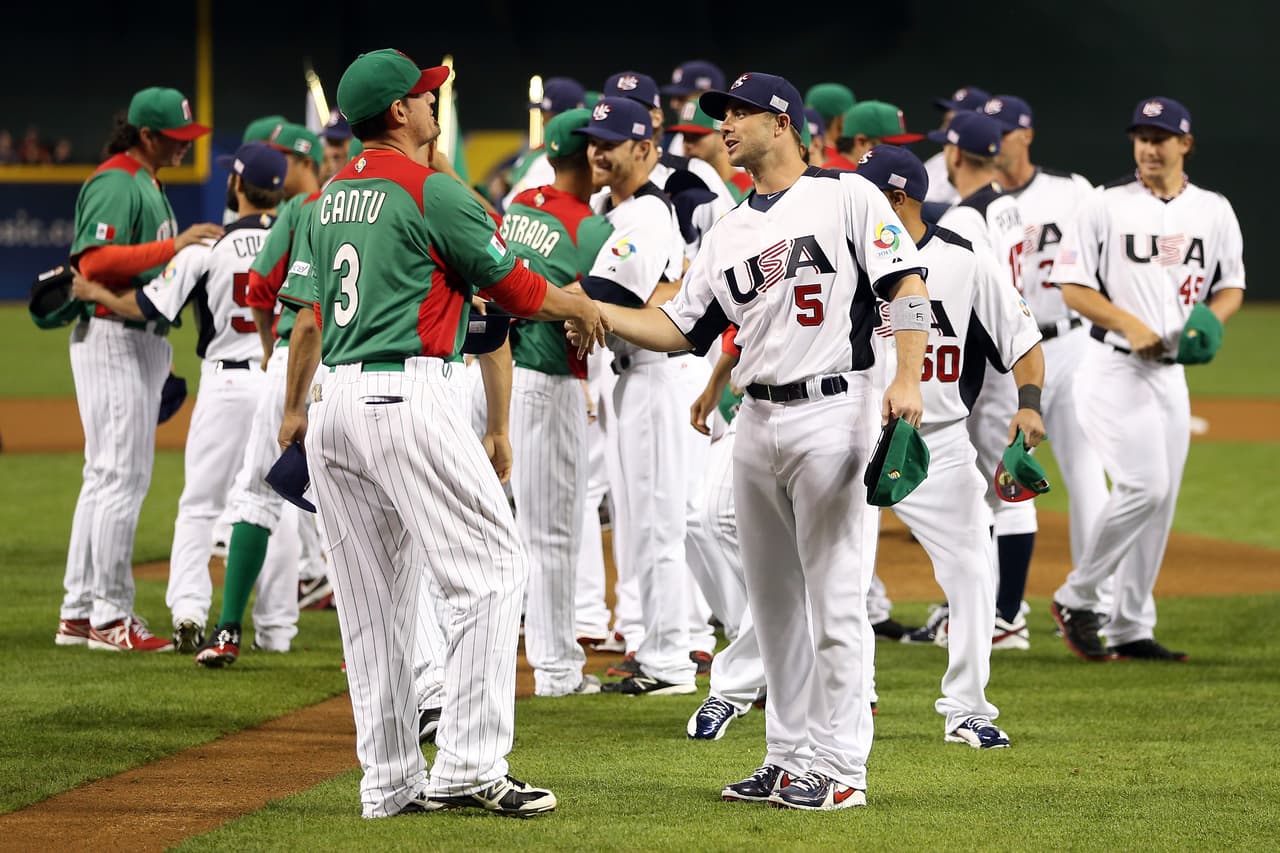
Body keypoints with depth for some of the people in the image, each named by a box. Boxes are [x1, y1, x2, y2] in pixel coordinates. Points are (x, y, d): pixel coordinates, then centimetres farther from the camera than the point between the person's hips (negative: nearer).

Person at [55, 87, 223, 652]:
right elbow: (95, 262, -25)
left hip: (142, 340, 11)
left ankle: (78, 614, 18)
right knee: (121, 475, -9)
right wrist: (173, 246, -27)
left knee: (109, 475, 13)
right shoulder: (115, 185, -14)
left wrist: (194, 248, 8)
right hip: (113, 338, -11)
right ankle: (109, 618, -6)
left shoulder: (146, 183, 18)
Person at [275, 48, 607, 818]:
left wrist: (295, 408, 33)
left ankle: (392, 781, 12)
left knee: (373, 598, 10)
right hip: (408, 393, -8)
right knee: (493, 568, -6)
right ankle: (469, 765, -13)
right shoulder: (432, 191, -7)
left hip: (336, 400, 8)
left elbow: (308, 315, 21)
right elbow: (513, 287, -1)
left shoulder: (329, 199, 16)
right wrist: (580, 307, 18)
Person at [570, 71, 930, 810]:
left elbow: (908, 284, -9)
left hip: (832, 411, -7)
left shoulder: (848, 197, -3)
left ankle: (840, 766, -3)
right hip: (758, 419, 7)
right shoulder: (731, 231, 17)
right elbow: (679, 329, 17)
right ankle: (791, 760, 18)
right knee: (773, 600, 11)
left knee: (835, 596, -6)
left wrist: (908, 380, -20)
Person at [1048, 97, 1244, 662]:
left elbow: (1231, 287, 16)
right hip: (1115, 368, -6)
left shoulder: (1214, 211, 9)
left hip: (1171, 372, 6)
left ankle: (1130, 630, 13)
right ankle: (1075, 599, -2)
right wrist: (1130, 325, -18)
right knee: (1144, 486, -18)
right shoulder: (1106, 206, -4)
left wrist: (1209, 321, -6)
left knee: (1162, 499, 5)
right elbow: (1072, 288, -5)